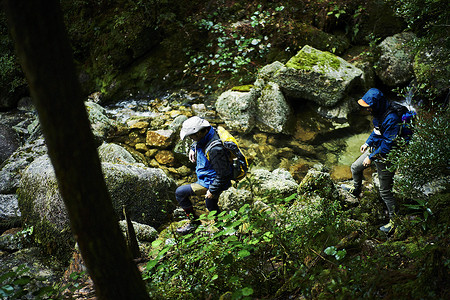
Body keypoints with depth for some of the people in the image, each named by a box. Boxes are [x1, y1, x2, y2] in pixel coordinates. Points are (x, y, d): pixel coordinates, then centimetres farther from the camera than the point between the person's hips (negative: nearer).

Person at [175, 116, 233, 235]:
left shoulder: (215, 149, -37)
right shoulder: (206, 133, -9)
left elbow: (223, 174, -30)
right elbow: (197, 142, 20)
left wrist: (212, 190, -23)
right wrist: (193, 148, 4)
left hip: (210, 182, -10)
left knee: (180, 193, -10)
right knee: (211, 207, 29)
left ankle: (194, 221, 5)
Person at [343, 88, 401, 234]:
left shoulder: (391, 119, -33)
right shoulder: (379, 114, -4)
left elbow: (387, 145, -29)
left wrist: (371, 157, -22)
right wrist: (367, 143, 19)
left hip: (384, 157, -9)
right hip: (374, 149, 9)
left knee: (385, 192, -2)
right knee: (355, 167, 27)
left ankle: (394, 221, 12)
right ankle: (356, 189, 57)